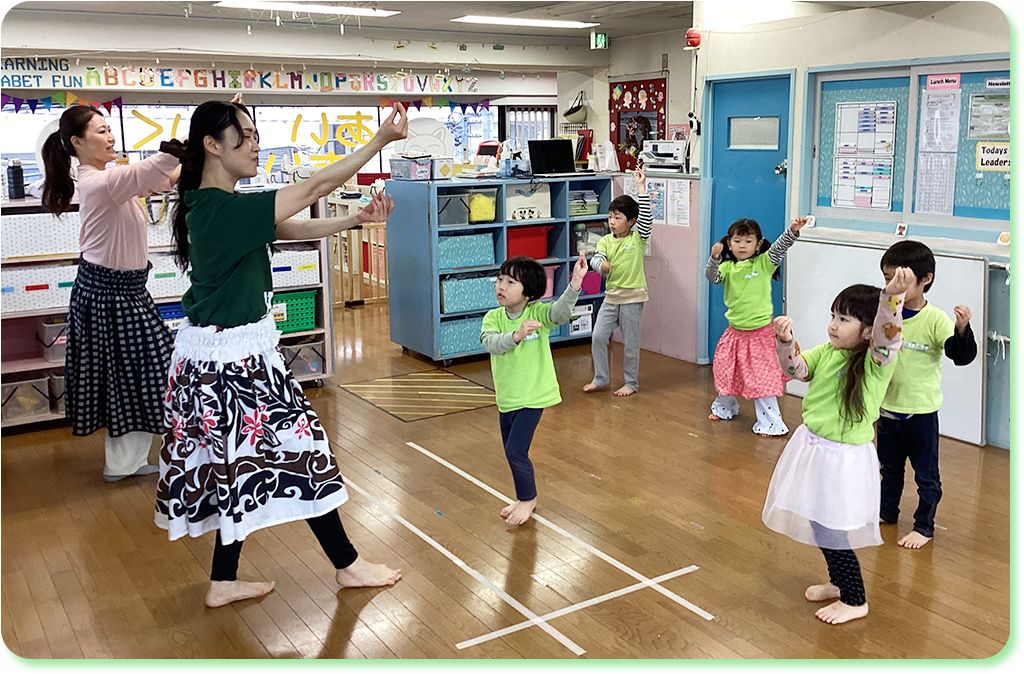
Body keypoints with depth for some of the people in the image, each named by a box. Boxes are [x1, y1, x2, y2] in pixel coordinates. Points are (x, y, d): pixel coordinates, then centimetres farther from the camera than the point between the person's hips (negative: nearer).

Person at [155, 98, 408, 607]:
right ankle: (348, 565, 20)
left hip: (227, 354, 10)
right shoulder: (220, 210, -22)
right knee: (297, 451, 3)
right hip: (232, 357, -10)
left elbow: (296, 231, 10)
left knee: (241, 462, 16)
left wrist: (358, 219, -1)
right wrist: (380, 141, -18)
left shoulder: (215, 207, 9)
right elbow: (313, 189, -22)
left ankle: (224, 583, 27)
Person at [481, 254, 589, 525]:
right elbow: (490, 343, -24)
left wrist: (575, 283, -49)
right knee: (512, 451, 17)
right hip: (506, 398, 5)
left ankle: (528, 498, 17)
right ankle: (523, 499, 39)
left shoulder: (538, 313, -13)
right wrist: (516, 335, -43)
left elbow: (561, 311, -33)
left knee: (515, 450, -8)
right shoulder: (493, 317, -6)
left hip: (533, 396, -5)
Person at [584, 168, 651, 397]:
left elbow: (645, 217, -18)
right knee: (598, 337, 2)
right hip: (611, 296, 4)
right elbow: (595, 259, -8)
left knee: (630, 342, 4)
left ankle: (631, 382, 18)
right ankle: (600, 378, 18)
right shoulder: (606, 241, 4)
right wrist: (601, 264, -33)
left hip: (632, 296, -4)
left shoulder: (638, 238, -4)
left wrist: (641, 188, -23)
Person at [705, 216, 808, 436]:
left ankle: (770, 423, 8)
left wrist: (792, 231, -36)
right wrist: (714, 258, -31)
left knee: (762, 377, -2)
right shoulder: (728, 267, 1)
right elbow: (712, 276, -14)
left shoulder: (764, 263, -6)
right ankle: (724, 407, 44)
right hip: (735, 332, 4)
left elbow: (779, 248, -19)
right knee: (726, 371, 19)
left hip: (760, 331, -4)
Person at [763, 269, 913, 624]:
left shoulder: (876, 361, -16)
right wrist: (785, 342, -14)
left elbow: (887, 336, -34)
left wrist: (892, 296, -50)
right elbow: (796, 368, 5)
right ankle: (839, 582, 42)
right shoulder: (826, 352, 3)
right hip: (812, 449, 8)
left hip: (845, 459, -8)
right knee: (818, 522, 20)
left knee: (831, 530, 0)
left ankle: (855, 601, 21)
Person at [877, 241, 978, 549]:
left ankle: (924, 526, 24)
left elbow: (962, 356, -24)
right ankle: (887, 512, 39)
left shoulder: (935, 320, -16)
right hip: (888, 407, 4)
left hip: (921, 411, -4)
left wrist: (963, 329, -39)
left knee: (926, 473, 9)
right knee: (889, 467, 21)